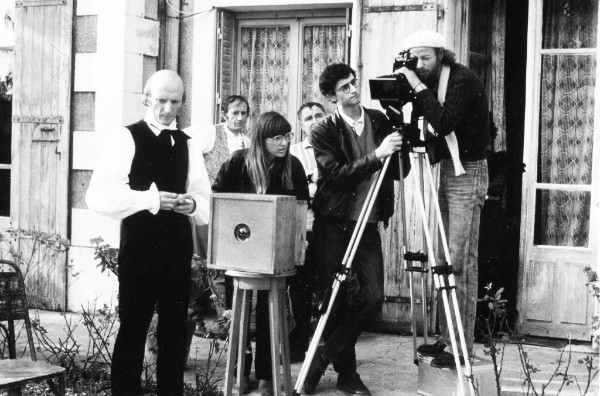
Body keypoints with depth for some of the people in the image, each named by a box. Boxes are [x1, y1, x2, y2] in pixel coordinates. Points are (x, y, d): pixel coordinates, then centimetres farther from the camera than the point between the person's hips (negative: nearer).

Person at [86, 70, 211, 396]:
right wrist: (150, 199, -22)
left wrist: (191, 204, -12)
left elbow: (207, 203, 10)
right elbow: (98, 196, -14)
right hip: (139, 246, -5)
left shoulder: (187, 145, 13)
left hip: (178, 247, 5)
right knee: (133, 329, 1)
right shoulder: (126, 138, -3)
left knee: (174, 331, 12)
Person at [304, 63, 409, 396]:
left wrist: (397, 150, -11)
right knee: (336, 301, -2)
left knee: (372, 297, -6)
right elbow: (336, 175, -18)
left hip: (368, 225, 4)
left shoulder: (379, 121, 7)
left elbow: (398, 172, 8)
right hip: (333, 225, -3)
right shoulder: (323, 131, -5)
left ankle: (322, 359, 10)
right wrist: (376, 156, -25)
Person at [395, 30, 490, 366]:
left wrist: (419, 88, -19)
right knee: (445, 260, 7)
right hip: (447, 172, 8)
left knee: (461, 262, -9)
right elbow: (437, 129, 12)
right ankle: (447, 338, 13)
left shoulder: (464, 80, -12)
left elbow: (444, 123, -24)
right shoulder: (435, 83, 13)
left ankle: (462, 347, -5)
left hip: (467, 174, -8)